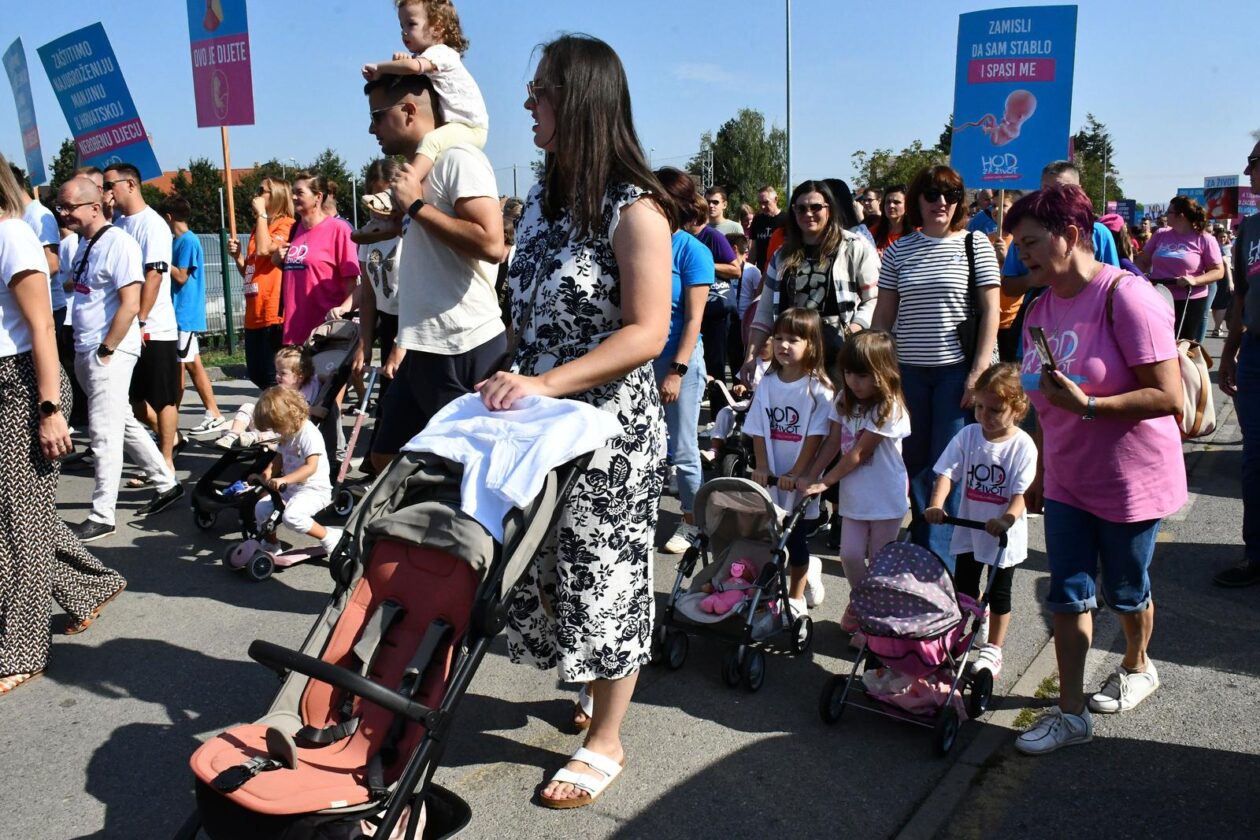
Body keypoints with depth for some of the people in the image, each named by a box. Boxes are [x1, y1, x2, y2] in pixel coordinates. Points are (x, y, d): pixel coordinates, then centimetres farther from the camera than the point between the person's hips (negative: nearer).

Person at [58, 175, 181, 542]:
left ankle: (102, 517, 5)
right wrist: (84, 352, 13)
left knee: (105, 434, -4)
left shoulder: (119, 244, -15)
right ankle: (166, 484, 29)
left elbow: (130, 305, -20)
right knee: (124, 425, 16)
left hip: (110, 353, -9)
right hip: (85, 351, 9)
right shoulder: (83, 243, 12)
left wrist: (105, 351, -16)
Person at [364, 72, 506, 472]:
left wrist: (416, 206, -14)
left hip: (465, 352, -10)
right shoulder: (420, 169, 18)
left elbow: (490, 242, -25)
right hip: (424, 351, 10)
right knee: (387, 460, 15)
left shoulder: (459, 159, -9)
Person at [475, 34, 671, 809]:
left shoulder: (634, 209, -13)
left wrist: (545, 384, -26)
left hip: (611, 426, -7)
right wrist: (513, 381, 7)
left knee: (604, 573, 4)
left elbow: (647, 333, -20)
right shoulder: (541, 201, 10)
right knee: (556, 564, 15)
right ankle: (600, 688, 37)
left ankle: (605, 741, 21)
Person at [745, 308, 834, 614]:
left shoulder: (818, 388, -10)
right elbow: (758, 431, 3)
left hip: (799, 479, -4)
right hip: (769, 478, 4)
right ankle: (807, 571, 30)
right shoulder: (767, 383, 3)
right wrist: (762, 467, -6)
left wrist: (795, 474, -14)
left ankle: (796, 596, 22)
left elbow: (816, 436, -12)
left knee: (795, 537, 5)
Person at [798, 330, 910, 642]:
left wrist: (824, 482, -16)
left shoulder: (889, 409, -18)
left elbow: (858, 454, -19)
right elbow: (833, 443, 1)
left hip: (886, 498, -5)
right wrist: (810, 477, -10)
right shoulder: (845, 400, 2)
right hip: (854, 495, 5)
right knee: (850, 555, 3)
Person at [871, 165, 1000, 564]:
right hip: (908, 370, 3)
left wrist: (979, 370, -10)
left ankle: (941, 557, 4)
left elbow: (990, 311, -3)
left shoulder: (975, 244, 0)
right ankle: (921, 541, 25)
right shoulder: (899, 250, 8)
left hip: (957, 369, -3)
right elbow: (883, 314, 10)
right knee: (914, 459, 9)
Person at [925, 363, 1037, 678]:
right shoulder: (968, 435, -7)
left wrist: (1006, 520, -38)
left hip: (1004, 534, -3)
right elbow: (947, 472, -12)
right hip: (968, 527, 4)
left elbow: (1021, 494, -21)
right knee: (963, 586, 16)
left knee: (998, 592, 10)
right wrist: (936, 504, -28)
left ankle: (993, 649, 25)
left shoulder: (1022, 445, -17)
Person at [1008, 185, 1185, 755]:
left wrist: (1088, 405, -32)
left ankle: (1136, 666, 44)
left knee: (1125, 590, 14)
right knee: (1067, 594, 6)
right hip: (1067, 481, 6)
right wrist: (1040, 471, 15)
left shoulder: (1125, 298, -20)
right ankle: (1071, 712, 15)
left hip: (1130, 481, -6)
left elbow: (1169, 397, -23)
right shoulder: (1041, 309, 3)